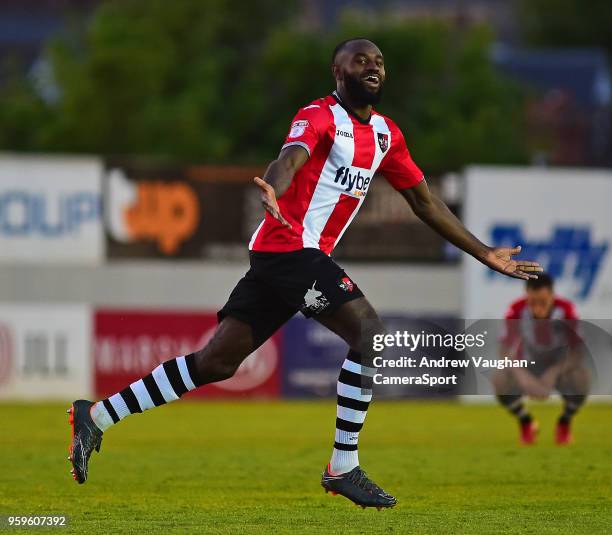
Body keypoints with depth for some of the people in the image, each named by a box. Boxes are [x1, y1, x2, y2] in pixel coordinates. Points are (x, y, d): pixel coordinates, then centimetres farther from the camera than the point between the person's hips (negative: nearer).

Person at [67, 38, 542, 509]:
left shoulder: (386, 134, 17)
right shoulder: (321, 117, -8)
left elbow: (425, 201, 24)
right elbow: (292, 157, -28)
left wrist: (484, 254, 23)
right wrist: (272, 190, -52)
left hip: (283, 258, 9)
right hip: (292, 247, -9)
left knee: (216, 363, 6)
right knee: (368, 330, -18)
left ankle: (96, 417, 9)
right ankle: (343, 468, -14)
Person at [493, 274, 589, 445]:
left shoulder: (565, 310, -25)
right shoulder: (517, 310, -24)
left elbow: (577, 352, -26)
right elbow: (506, 349, -27)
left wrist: (554, 372, -43)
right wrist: (520, 374, -46)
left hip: (559, 368, -1)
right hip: (528, 370, 1)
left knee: (580, 377, -35)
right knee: (500, 381, -29)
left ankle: (564, 423, -1)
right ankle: (526, 423, 5)